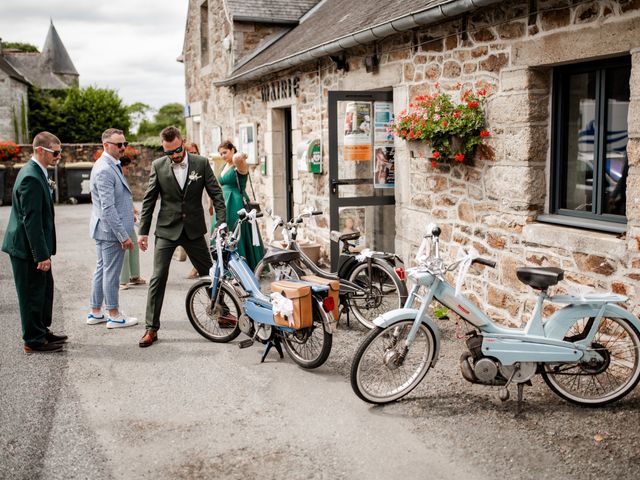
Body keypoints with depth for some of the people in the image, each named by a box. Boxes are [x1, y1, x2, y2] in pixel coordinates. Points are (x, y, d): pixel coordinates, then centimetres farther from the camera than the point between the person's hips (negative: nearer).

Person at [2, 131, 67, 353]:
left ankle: (42, 331, 33)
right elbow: (31, 220, -25)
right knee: (33, 293, 1)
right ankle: (34, 341, 13)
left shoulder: (36, 173, 10)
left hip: (34, 247, 10)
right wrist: (42, 255, -24)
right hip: (27, 247, -10)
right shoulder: (31, 178, -22)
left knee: (45, 288, 19)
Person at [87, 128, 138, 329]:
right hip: (111, 229, -11)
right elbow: (108, 207, -24)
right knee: (111, 272, 0)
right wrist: (123, 235, -22)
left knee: (102, 269, 16)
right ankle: (114, 315, 11)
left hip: (104, 229, 11)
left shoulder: (112, 165, 12)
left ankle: (96, 312, 26)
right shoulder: (105, 170, -21)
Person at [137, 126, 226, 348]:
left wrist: (222, 222, -9)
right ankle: (151, 328, 3)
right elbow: (149, 200, 1)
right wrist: (143, 231, -1)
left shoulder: (201, 163, -3)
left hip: (194, 229, 1)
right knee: (158, 278, -4)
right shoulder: (158, 166, -3)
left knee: (210, 274, 11)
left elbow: (216, 193, -1)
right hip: (167, 230, -1)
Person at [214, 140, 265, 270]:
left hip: (237, 205, -8)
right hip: (225, 204, 8)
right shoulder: (225, 167, 16)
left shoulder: (239, 165, -11)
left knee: (239, 237, -6)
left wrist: (241, 156, -15)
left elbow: (237, 158, -36)